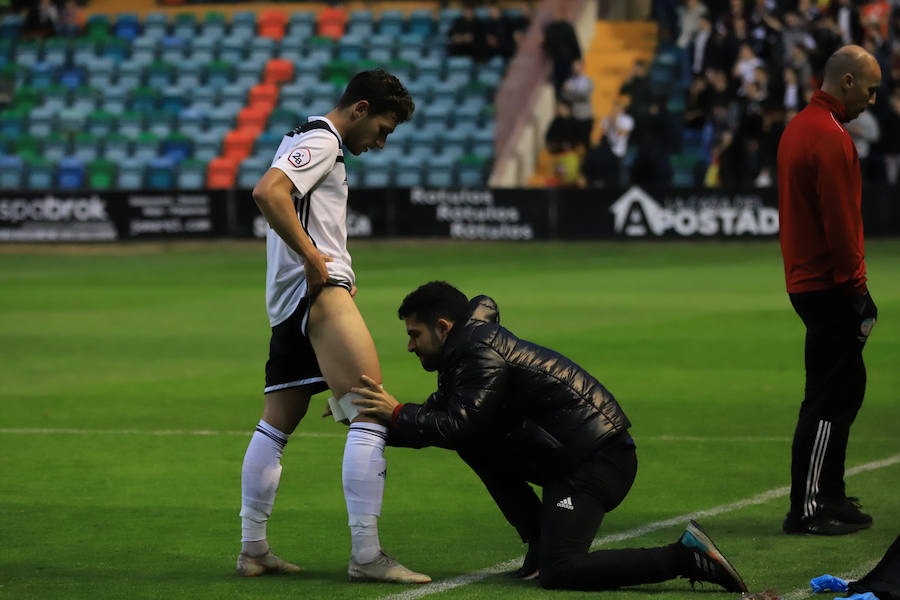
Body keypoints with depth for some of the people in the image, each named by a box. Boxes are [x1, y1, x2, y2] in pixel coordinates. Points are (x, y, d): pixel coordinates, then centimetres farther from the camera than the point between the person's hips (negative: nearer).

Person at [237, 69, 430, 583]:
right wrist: (313, 258, -21)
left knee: (277, 424, 14)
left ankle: (253, 550, 20)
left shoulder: (306, 140, 26)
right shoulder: (321, 141, -7)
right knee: (373, 411, -18)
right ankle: (367, 554, -24)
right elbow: (268, 192, -23)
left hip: (289, 303, 11)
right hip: (319, 292, -11)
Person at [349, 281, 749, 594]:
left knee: (558, 572, -19)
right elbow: (442, 419, 22)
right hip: (569, 453, 10)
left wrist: (398, 414, -7)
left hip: (598, 458, -10)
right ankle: (540, 543, 11)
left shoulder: (481, 351, -11)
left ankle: (685, 558, -18)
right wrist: (376, 423, 16)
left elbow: (458, 426, -17)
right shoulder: (469, 348, 20)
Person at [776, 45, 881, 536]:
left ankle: (829, 496, 21)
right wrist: (855, 287, -14)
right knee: (829, 400, -8)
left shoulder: (798, 127, 16)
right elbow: (840, 221, -20)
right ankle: (807, 509, -7)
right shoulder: (829, 137, -17)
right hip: (829, 287, -10)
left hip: (808, 279, 10)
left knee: (846, 385, 16)